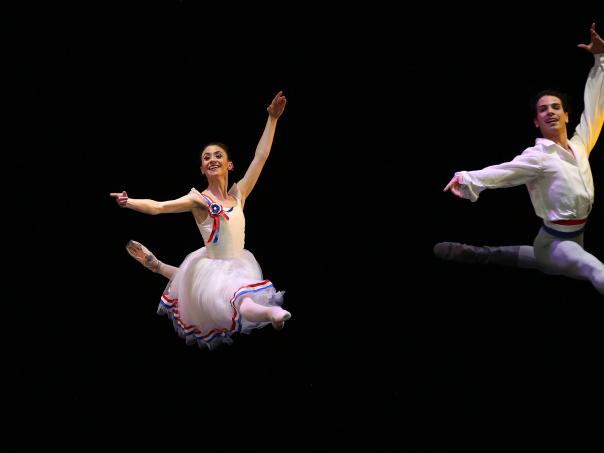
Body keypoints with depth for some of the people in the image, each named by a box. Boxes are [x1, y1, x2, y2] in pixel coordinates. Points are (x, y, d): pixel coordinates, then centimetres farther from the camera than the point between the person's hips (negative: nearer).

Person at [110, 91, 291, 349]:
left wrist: (273, 119, 1)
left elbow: (260, 156, 2)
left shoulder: (238, 193, 3)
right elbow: (158, 207, -21)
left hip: (239, 266, 6)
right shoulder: (199, 199, -10)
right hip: (213, 269, -6)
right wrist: (130, 202, -40)